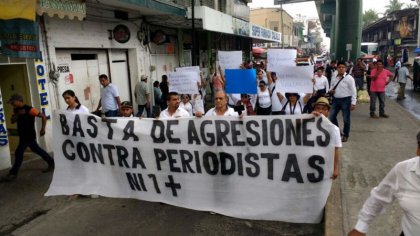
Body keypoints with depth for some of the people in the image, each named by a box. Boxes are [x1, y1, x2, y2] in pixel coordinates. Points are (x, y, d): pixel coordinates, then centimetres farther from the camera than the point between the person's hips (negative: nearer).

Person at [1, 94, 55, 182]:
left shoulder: (29, 109, -17)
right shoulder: (16, 110, 8)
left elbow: (43, 116, -15)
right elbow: (12, 121, 1)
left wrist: (43, 129, -17)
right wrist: (18, 114, -16)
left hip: (29, 135, -9)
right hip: (23, 135, 9)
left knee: (19, 153, -8)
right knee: (37, 150, 15)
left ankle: (13, 174, -1)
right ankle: (51, 163, 24)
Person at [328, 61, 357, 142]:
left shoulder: (349, 78, -9)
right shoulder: (334, 78, 8)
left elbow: (353, 91, -10)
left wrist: (353, 103, -15)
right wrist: (330, 91, -5)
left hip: (346, 100, -5)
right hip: (336, 99, 6)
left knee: (346, 119, 3)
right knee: (332, 117, 6)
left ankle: (345, 135, 21)